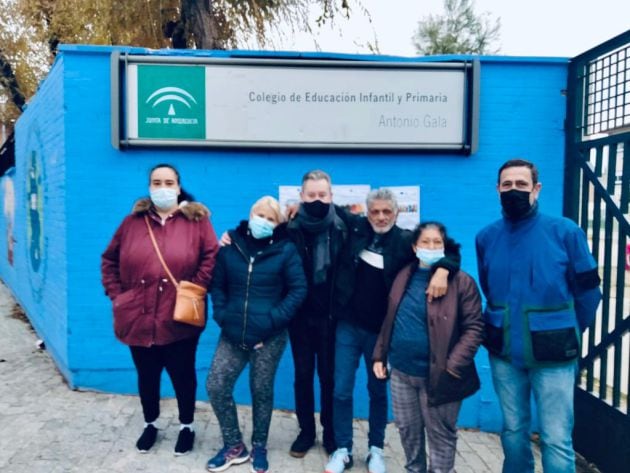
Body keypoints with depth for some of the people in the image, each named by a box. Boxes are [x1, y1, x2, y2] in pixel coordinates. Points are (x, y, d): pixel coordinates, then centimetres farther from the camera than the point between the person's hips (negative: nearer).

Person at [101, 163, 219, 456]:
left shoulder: (197, 220, -2)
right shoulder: (133, 221, 6)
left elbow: (211, 258, -7)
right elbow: (109, 261, 13)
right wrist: (116, 294, 4)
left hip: (179, 320, -2)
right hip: (138, 319, 3)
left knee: (182, 375, 11)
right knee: (146, 376, 17)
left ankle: (187, 427, 32)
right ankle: (150, 425, 39)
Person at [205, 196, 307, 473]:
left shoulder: (285, 250, -5)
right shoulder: (231, 244, 1)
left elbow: (298, 289, -6)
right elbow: (218, 284, 8)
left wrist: (275, 318, -14)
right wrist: (221, 314, -3)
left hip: (269, 337, -3)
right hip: (233, 334, 3)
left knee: (261, 392, 9)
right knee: (216, 386, 1)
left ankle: (259, 448, 30)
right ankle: (234, 446, 20)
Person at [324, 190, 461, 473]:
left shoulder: (405, 241, -7)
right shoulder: (354, 228, -2)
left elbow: (449, 249, -6)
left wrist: (441, 270, -25)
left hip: (380, 330, -1)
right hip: (347, 325, 1)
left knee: (378, 391, 15)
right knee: (341, 390, 7)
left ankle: (375, 449, 33)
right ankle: (343, 450, 24)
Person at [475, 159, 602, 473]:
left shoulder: (565, 232, -9)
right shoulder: (486, 237, 1)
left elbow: (587, 291, 0)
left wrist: (568, 334, 9)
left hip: (552, 353, -3)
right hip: (504, 352, 3)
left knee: (556, 440, 3)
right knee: (513, 431, 16)